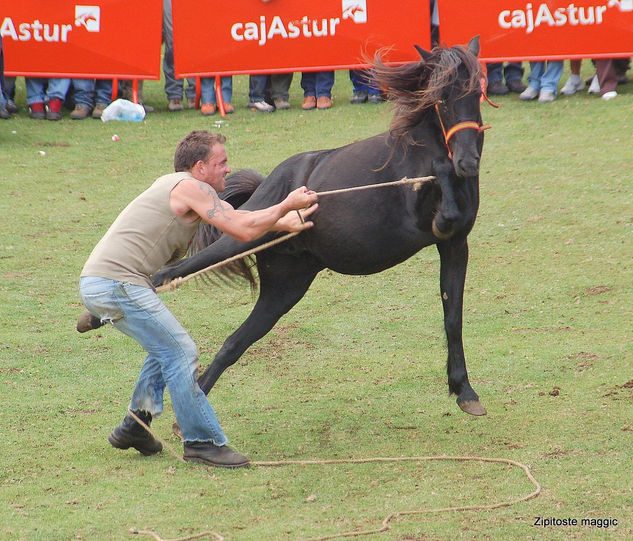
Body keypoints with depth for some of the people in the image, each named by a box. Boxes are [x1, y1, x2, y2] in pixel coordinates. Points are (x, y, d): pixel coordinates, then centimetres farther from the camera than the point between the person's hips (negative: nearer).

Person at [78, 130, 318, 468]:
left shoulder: (174, 185, 23)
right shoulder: (190, 187, -8)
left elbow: (235, 217, 27)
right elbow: (243, 231, -12)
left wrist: (284, 222, 20)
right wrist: (286, 206, 0)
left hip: (96, 284, 10)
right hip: (117, 283, -10)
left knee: (166, 349, 22)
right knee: (180, 353, -8)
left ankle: (133, 427, 27)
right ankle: (202, 442, -4)